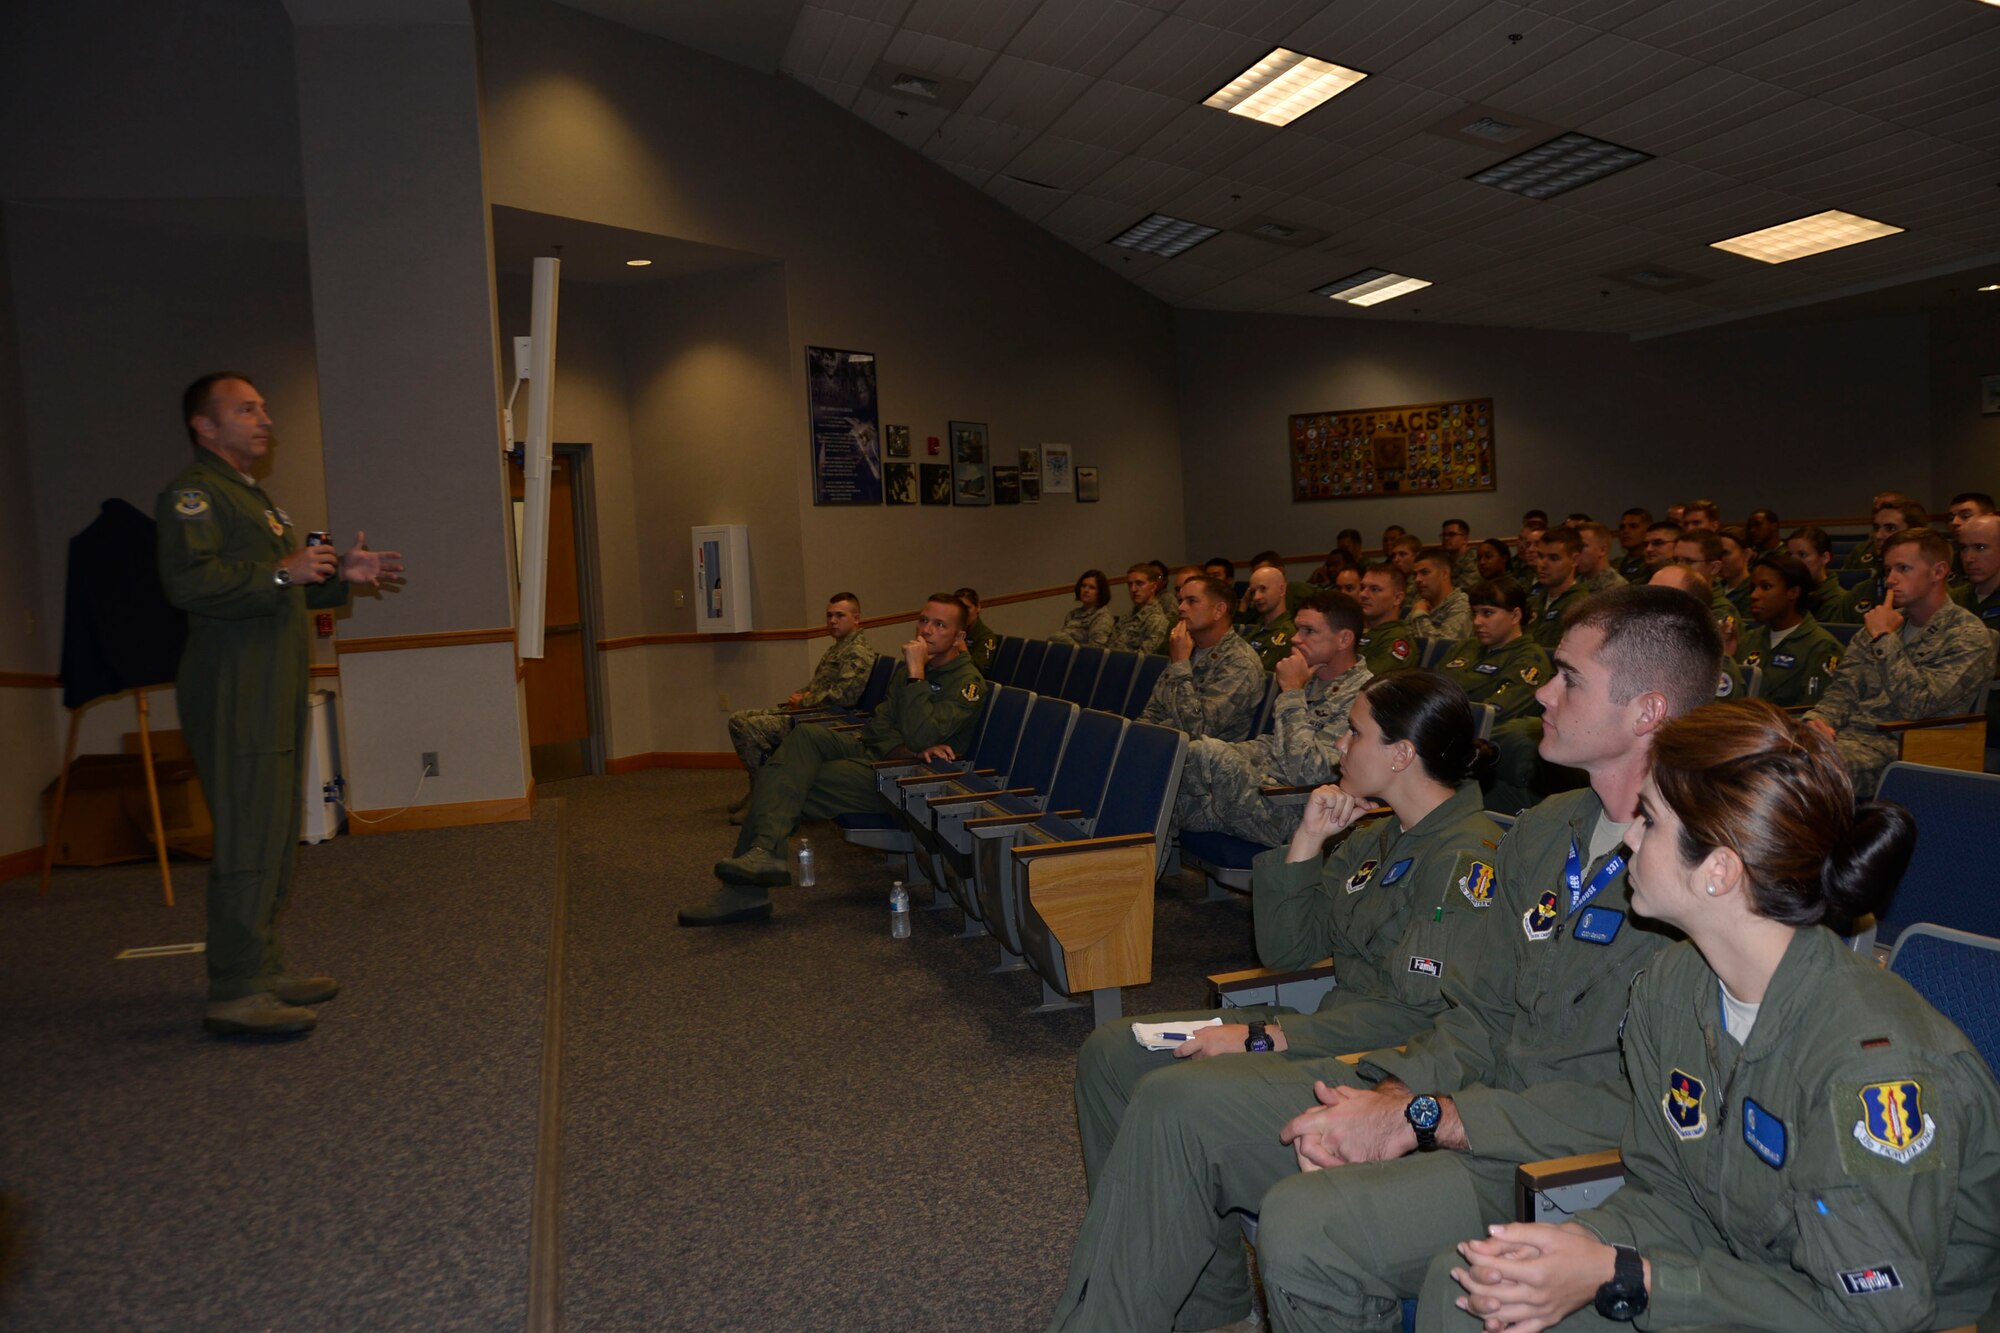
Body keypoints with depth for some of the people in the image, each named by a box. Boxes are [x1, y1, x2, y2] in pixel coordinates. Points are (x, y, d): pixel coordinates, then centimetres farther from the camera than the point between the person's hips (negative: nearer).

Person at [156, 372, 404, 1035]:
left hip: (273, 692, 10)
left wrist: (339, 574, 17)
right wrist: (281, 572, -22)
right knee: (248, 840, -11)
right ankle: (234, 993, -7)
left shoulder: (252, 496, 25)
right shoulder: (191, 493, -8)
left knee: (275, 833, 13)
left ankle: (264, 964, 22)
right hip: (233, 694, -10)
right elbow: (188, 581, -24)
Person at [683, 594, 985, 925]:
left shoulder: (968, 682, -8)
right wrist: (907, 748, -15)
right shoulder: (908, 668, 16)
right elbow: (878, 727, 7)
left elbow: (922, 737, -22)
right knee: (807, 734, -18)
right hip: (872, 753, 8)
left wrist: (916, 673, -21)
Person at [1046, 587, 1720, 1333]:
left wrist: (1420, 1119, -20)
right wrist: (1391, 1097, -7)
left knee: (1303, 1224, -33)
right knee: (1176, 1103, 0)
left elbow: (1639, 1106, -22)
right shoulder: (1546, 831, 9)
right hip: (1482, 1095, 8)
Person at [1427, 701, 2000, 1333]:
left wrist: (1618, 1279, -24)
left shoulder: (1875, 1059, -28)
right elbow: (1665, 1188, 3)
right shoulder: (1669, 984, -6)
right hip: (1732, 1263, 6)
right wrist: (1569, 1248, -17)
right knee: (1458, 1282, -7)